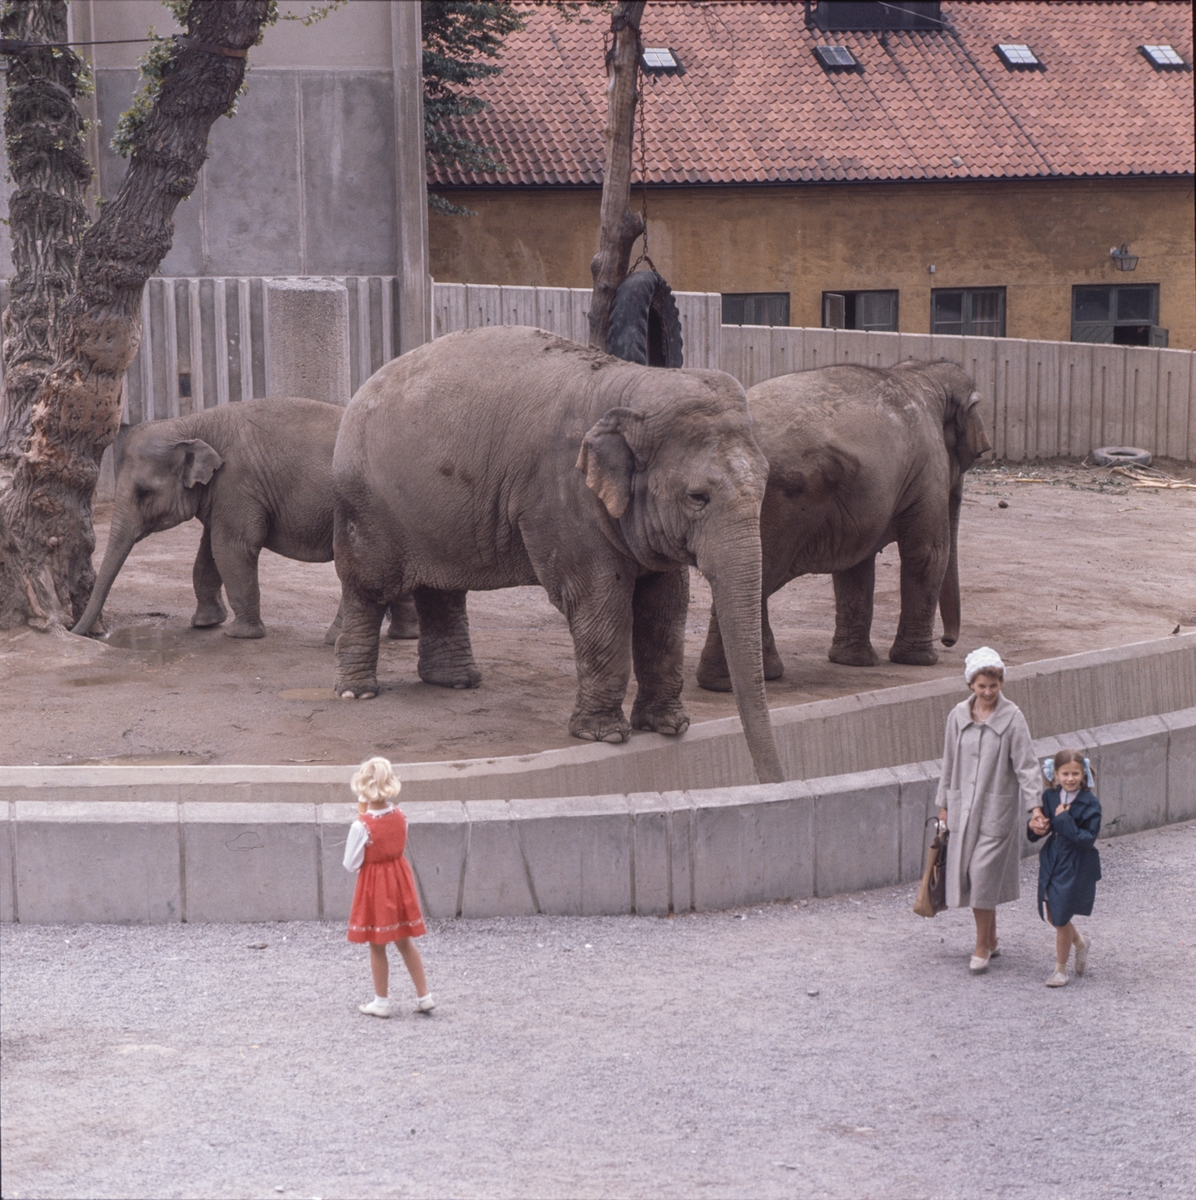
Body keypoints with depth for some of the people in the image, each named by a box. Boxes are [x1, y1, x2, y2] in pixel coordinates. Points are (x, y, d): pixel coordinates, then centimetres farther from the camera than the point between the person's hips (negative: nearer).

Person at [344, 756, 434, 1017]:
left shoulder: (362, 826, -23)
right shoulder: (399, 818, -6)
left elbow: (351, 865, -15)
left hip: (373, 884, -5)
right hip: (399, 879, 5)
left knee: (376, 946, 9)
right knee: (405, 942, 17)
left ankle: (382, 1002, 18)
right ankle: (424, 995, 20)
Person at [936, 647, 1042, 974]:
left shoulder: (1011, 717, -9)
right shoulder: (958, 716, 3)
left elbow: (1026, 765, -12)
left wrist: (1035, 805, -20)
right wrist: (944, 805, 14)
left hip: (997, 810, -4)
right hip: (964, 808, 4)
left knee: (984, 875, -8)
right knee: (967, 872, 7)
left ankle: (982, 948, 4)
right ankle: (990, 938, 24)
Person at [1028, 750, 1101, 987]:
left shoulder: (1090, 804, -16)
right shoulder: (1050, 797, 0)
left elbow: (1087, 839, -22)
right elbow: (1037, 833, 9)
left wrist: (1063, 819, -25)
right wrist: (1034, 826, -14)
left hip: (1075, 868, -5)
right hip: (1051, 864, 5)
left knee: (1062, 918, 1)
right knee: (1053, 916, 15)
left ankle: (1061, 970, 18)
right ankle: (1080, 942, 45)